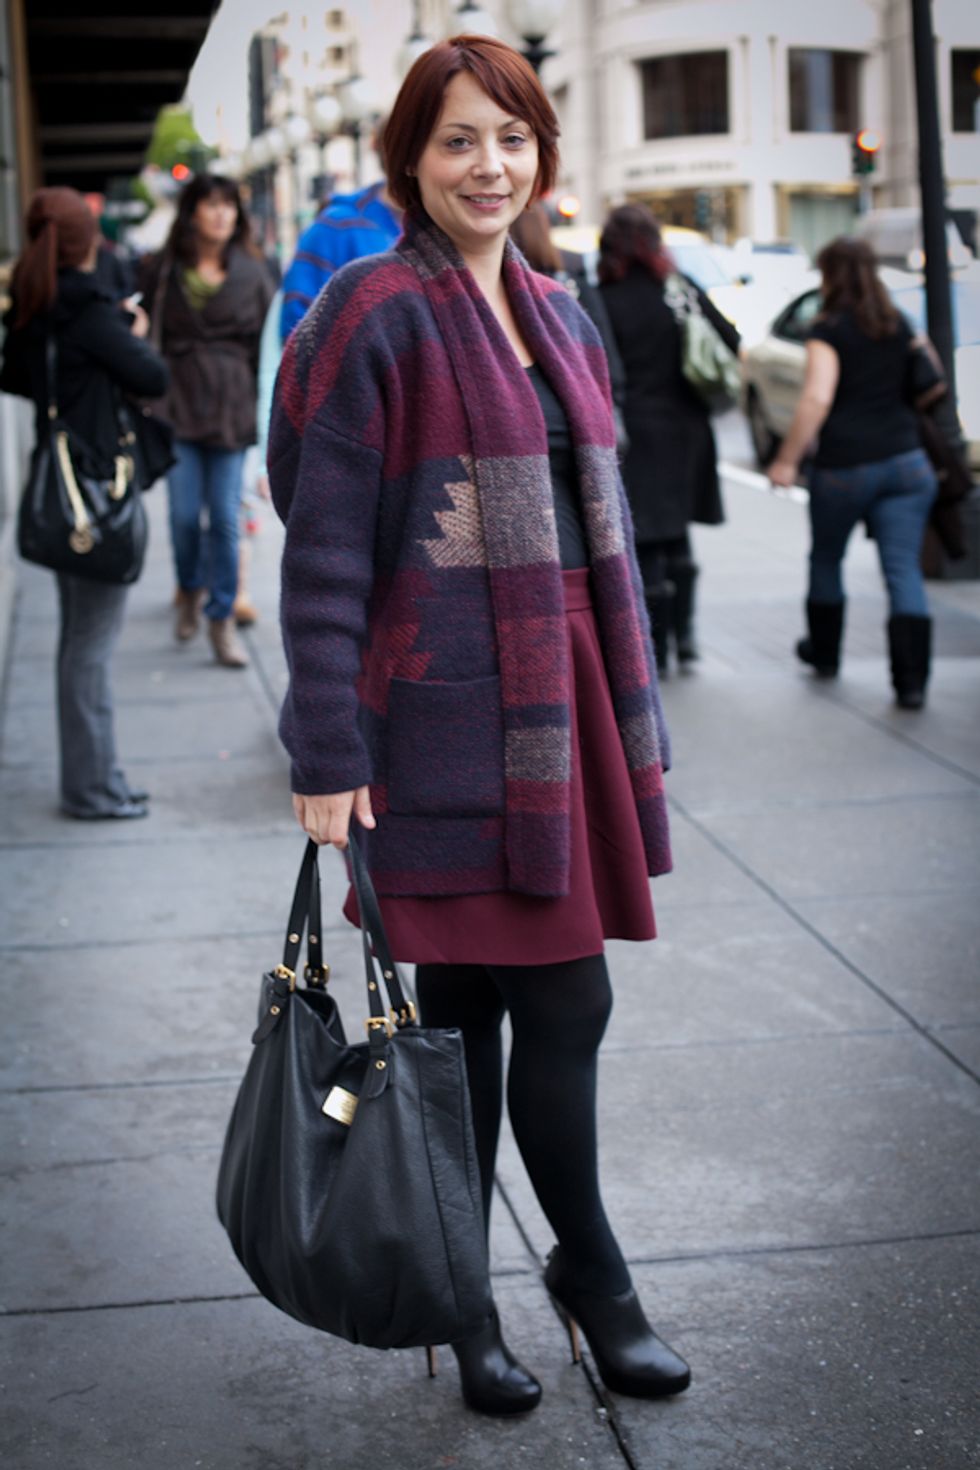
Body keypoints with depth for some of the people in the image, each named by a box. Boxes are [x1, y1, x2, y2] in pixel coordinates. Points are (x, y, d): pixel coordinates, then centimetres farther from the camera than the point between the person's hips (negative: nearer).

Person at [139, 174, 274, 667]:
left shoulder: (251, 272, 5)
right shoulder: (161, 271, 4)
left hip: (231, 409, 0)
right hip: (177, 405, 0)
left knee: (225, 518, -2)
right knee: (184, 513, -1)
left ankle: (222, 619, 9)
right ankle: (189, 592, 28)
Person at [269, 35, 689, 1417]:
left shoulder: (558, 316, 14)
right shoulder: (378, 315, -7)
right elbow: (324, 551, -10)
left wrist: (636, 717, 17)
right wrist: (326, 753, -14)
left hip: (562, 704, 6)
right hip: (446, 716, -6)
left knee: (564, 1004, 9)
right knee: (463, 1010, 5)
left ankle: (586, 1265, 26)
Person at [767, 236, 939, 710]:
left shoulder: (829, 329, -7)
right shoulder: (899, 326, 11)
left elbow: (817, 398, -17)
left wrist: (787, 459, -12)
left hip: (845, 466, -4)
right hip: (905, 462, 4)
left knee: (826, 559, 19)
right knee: (904, 571, -2)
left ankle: (824, 652, 36)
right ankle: (911, 680, -12)